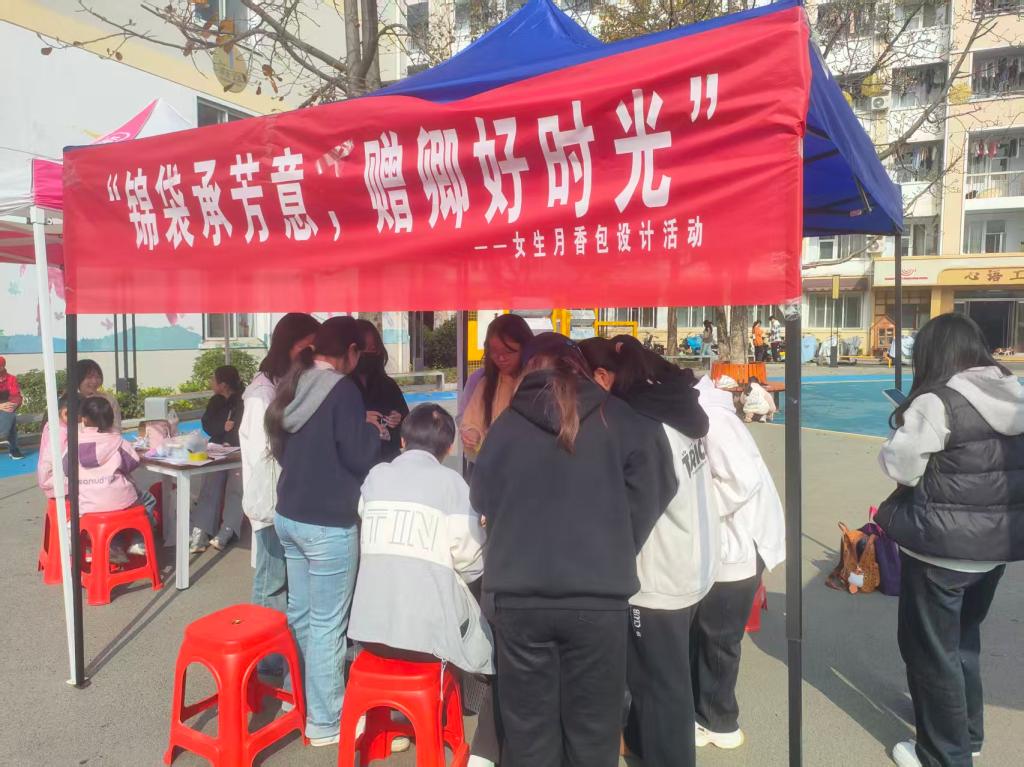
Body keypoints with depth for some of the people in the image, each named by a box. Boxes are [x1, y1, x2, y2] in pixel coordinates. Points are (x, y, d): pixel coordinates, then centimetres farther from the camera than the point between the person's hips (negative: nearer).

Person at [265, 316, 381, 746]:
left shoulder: (292, 386, 9)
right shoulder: (342, 390, -16)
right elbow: (359, 457, -16)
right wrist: (374, 431, 1)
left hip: (289, 514, 8)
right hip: (328, 523, -8)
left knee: (300, 612, 19)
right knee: (327, 624, 2)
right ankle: (324, 721, 12)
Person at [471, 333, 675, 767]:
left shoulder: (506, 424, 2)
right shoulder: (617, 418, 1)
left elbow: (482, 499, 10)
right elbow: (647, 495, 1)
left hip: (519, 595, 1)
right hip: (599, 595, 0)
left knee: (528, 727, 13)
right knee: (592, 729, 14)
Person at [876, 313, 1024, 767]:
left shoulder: (936, 402, -20)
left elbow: (897, 466, -16)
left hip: (943, 548, -8)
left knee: (930, 649, 10)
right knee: (964, 637, 27)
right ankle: (968, 730, 44)